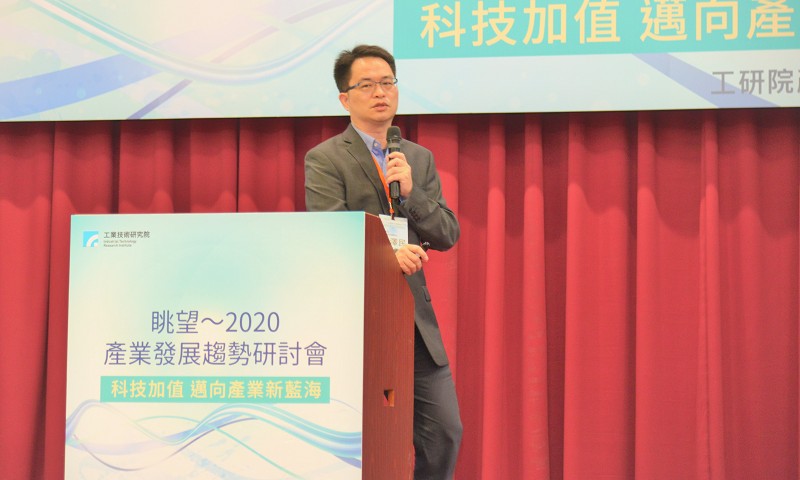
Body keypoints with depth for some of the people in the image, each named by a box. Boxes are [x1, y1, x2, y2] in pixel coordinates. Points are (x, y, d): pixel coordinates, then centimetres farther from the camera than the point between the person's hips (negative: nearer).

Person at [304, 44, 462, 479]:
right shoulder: (324, 160, -3)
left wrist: (410, 193, -9)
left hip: (415, 317, 5)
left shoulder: (420, 159, 15)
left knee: (445, 432, 4)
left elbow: (448, 235, 8)